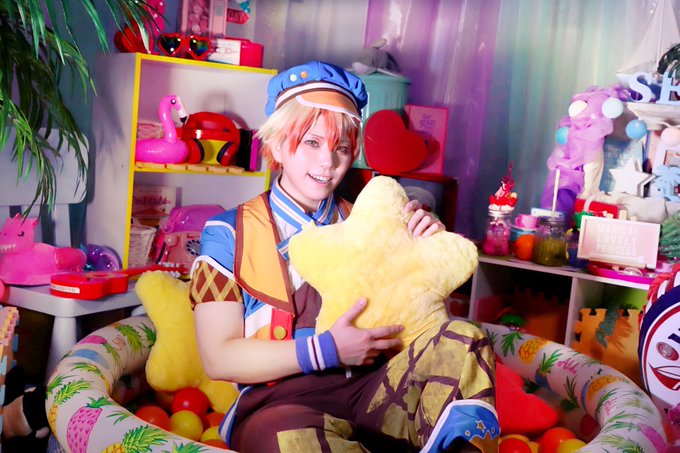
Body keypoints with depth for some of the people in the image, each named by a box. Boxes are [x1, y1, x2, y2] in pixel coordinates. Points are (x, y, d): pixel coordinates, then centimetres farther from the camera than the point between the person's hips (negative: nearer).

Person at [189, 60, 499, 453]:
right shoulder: (229, 233, 3)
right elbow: (220, 358, -4)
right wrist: (327, 350, -13)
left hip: (369, 389, 4)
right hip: (280, 403, -3)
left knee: (462, 338, -23)